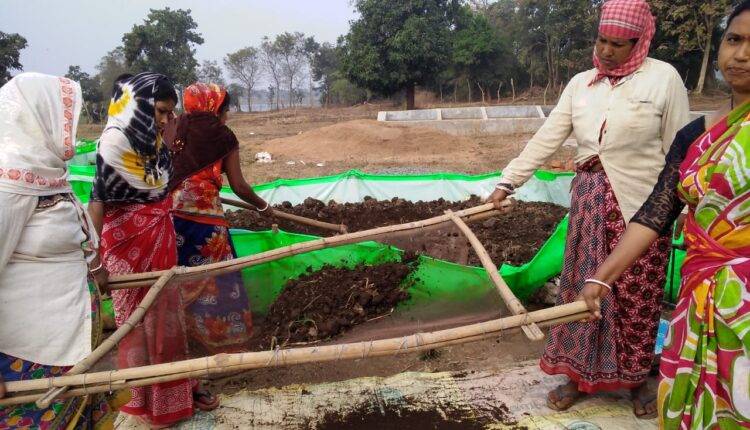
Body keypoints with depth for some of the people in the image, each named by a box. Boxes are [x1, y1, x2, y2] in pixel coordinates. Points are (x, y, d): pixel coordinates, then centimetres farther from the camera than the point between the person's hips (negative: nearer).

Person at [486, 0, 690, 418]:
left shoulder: (663, 77, -6)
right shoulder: (581, 83, 6)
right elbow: (546, 139, 5)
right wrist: (509, 181, -1)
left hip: (642, 206, -3)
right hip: (590, 202, 4)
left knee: (637, 295, 6)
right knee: (584, 289, 8)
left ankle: (637, 378, 28)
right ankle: (579, 374, 23)